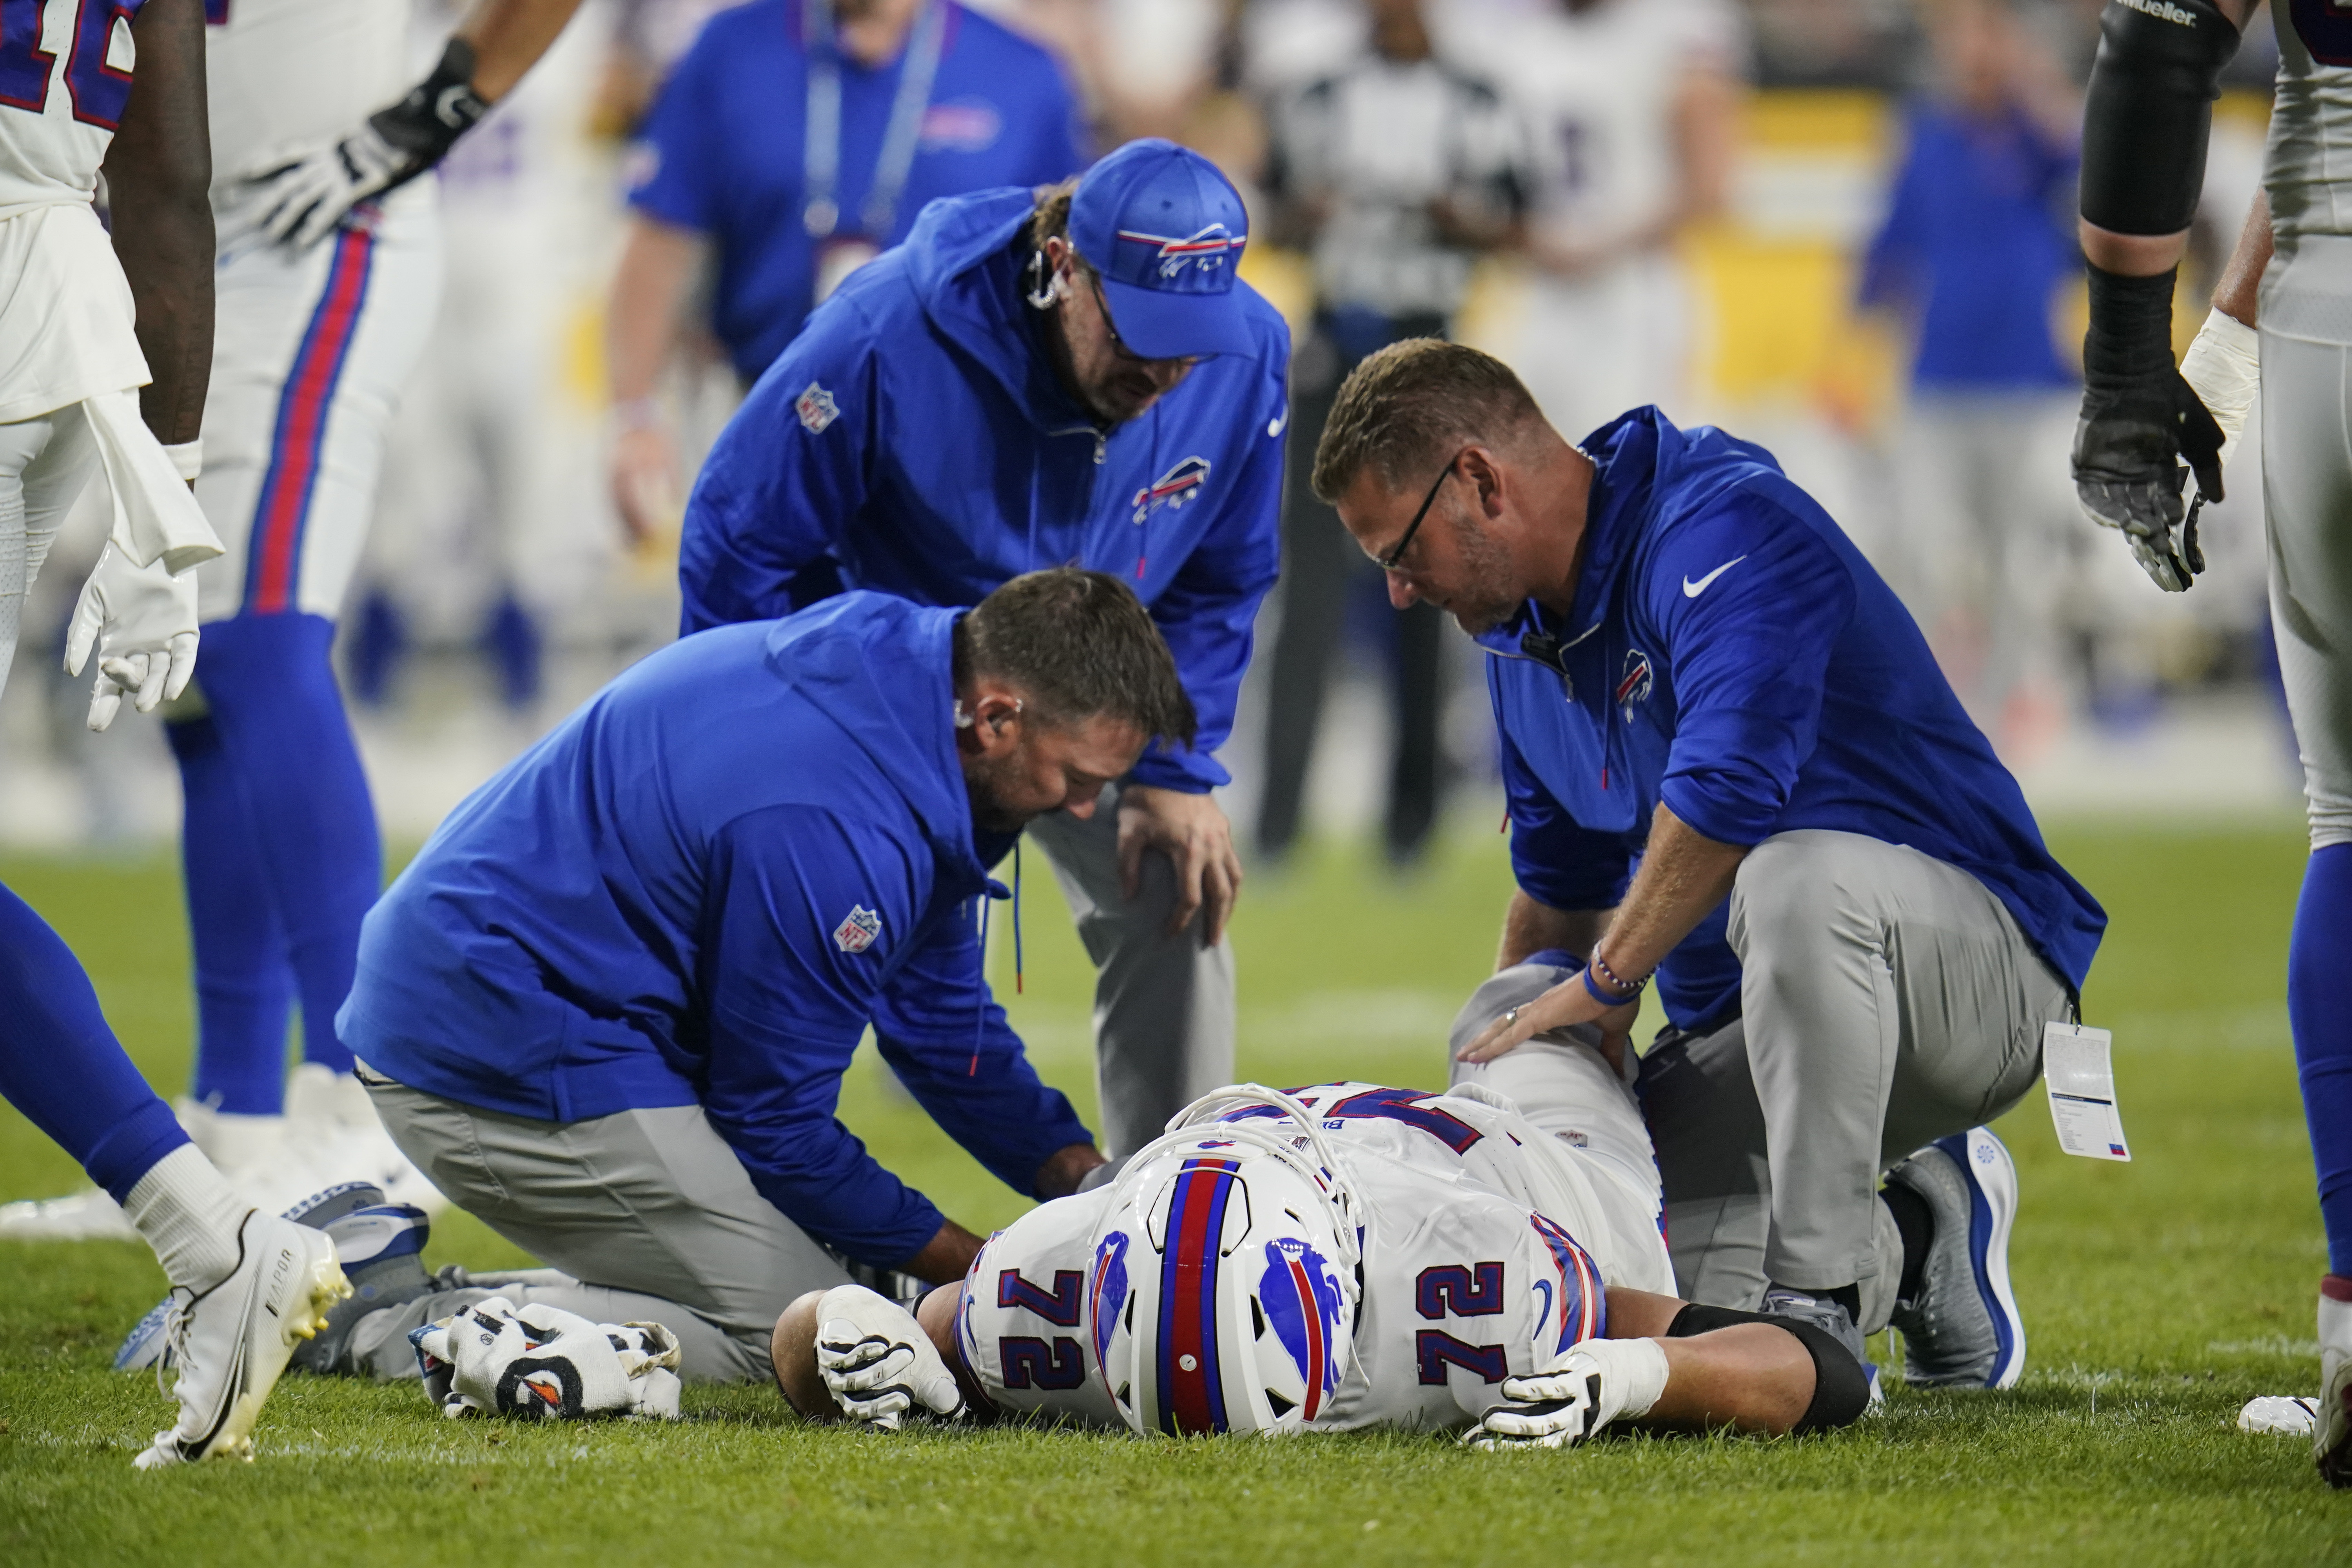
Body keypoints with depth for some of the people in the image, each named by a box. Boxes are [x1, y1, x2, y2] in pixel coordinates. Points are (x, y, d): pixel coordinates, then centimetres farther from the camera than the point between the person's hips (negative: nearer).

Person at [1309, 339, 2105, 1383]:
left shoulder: (1721, 528, -18)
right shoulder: (1522, 634, 13)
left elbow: (1726, 790, -30)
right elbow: (1559, 889, 25)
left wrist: (1603, 989, -19)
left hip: (1977, 976, -8)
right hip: (1742, 1035, 8)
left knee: (1793, 876, -41)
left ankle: (1823, 1292, -27)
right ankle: (1918, 1229, 16)